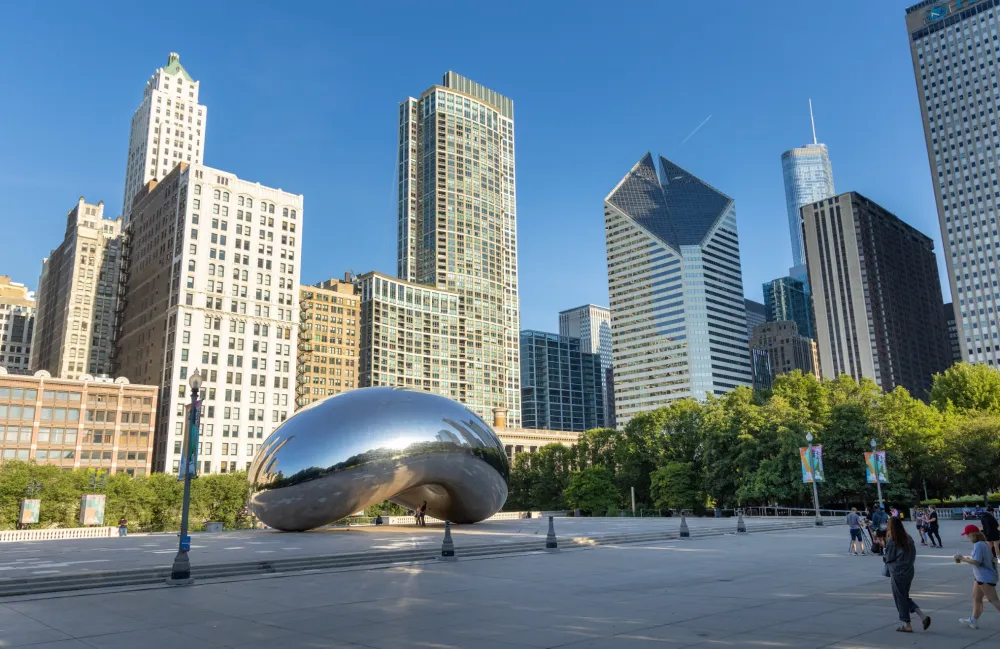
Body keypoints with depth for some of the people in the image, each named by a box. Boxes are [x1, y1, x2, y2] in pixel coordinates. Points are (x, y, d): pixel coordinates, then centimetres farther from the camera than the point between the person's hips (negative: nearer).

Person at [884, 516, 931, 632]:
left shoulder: (891, 540, -16)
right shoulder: (908, 538, 3)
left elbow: (888, 558, -11)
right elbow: (913, 554, 8)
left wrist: (883, 557, 9)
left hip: (897, 572, -7)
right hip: (909, 570, 7)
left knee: (900, 598, 6)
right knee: (905, 597, 19)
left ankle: (907, 625, 12)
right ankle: (923, 616, 6)